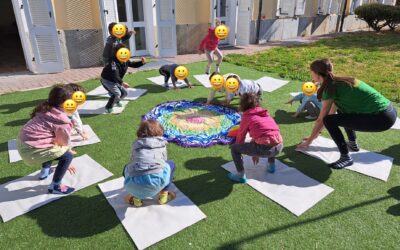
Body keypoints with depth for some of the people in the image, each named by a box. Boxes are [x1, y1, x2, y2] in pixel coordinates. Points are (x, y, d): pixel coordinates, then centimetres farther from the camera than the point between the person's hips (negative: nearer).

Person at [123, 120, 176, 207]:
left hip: (134, 185, 2)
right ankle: (163, 195, 25)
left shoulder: (136, 143, 25)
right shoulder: (161, 143, 22)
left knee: (127, 168, 35)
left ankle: (136, 197, 24)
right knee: (170, 164, 27)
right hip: (156, 181, -2)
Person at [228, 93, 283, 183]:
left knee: (234, 148, 11)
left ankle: (241, 176, 14)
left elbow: (240, 136, 17)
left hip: (265, 149, -6)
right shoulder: (265, 113, 23)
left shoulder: (247, 116, 7)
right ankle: (271, 166, 40)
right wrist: (256, 153, 48)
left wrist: (239, 154, 35)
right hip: (279, 146, 6)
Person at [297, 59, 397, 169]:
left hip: (381, 118, -9)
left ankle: (346, 158, 1)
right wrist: (316, 133, 29)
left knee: (329, 121, -9)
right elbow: (332, 112, 22)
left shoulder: (331, 87, -10)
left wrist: (309, 141, 6)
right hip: (388, 111, 9)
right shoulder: (338, 82, 15)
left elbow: (321, 119, -6)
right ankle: (353, 143, 34)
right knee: (341, 109, 25)